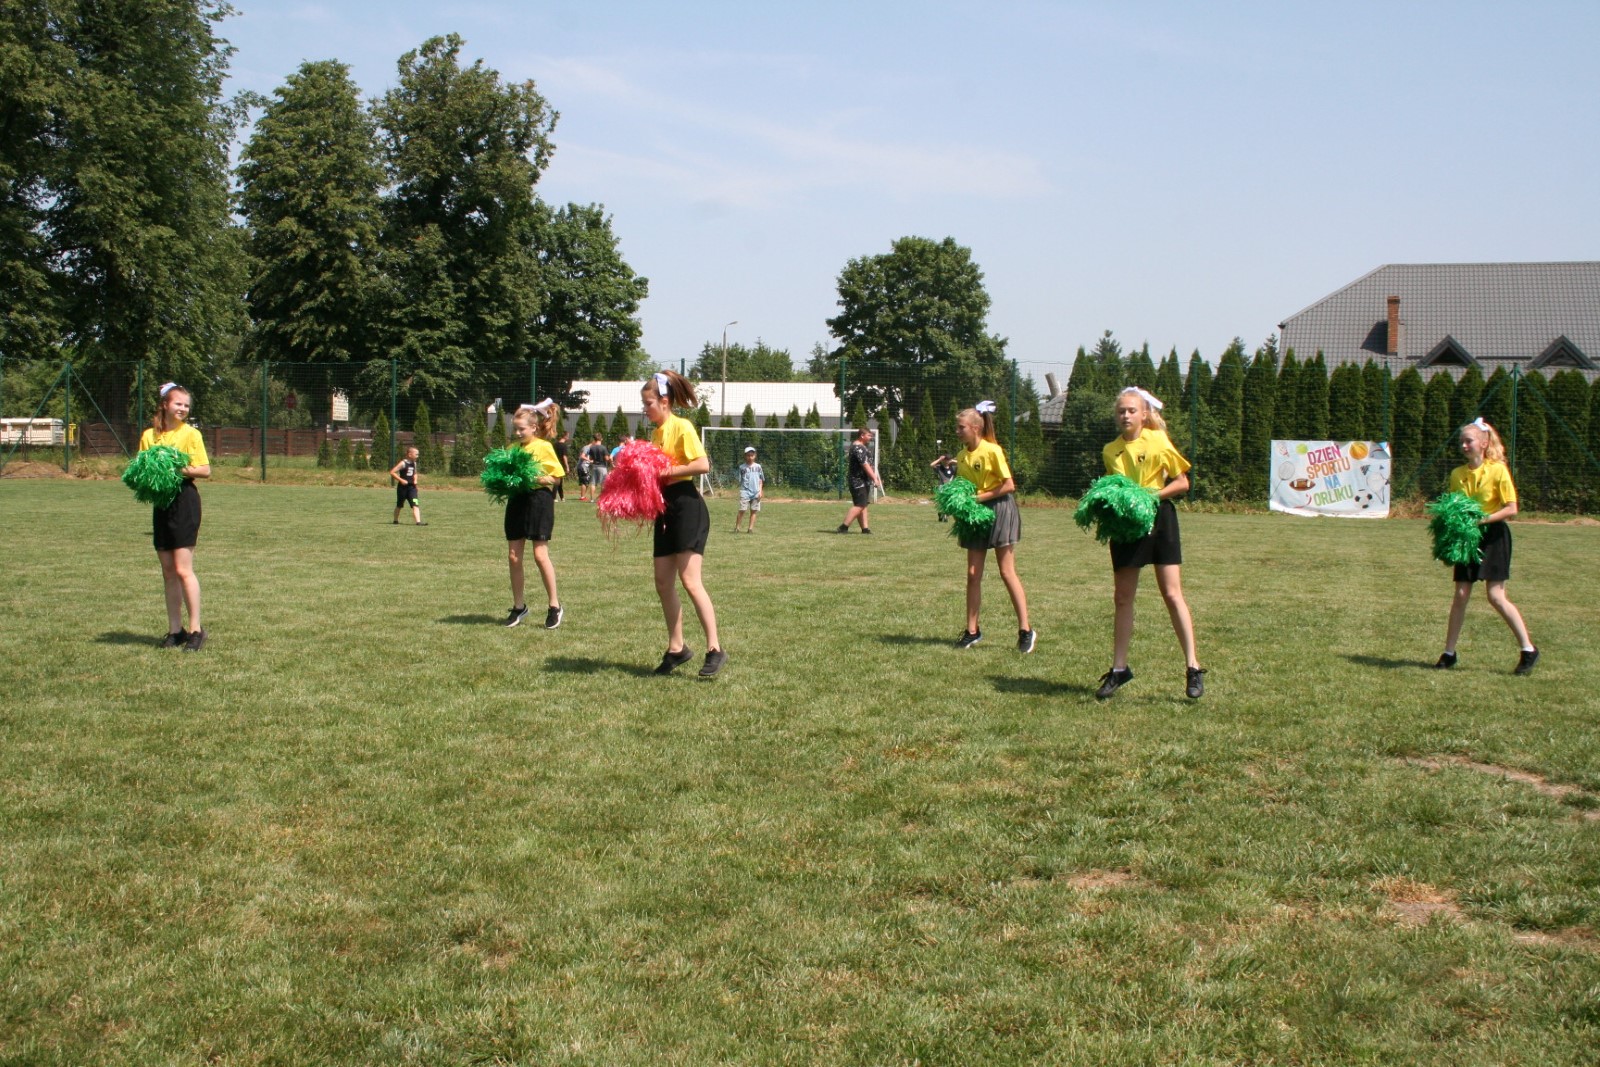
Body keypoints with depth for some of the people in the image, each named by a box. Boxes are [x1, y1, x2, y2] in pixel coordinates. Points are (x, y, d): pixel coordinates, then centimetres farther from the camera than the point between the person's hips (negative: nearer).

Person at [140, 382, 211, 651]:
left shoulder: (191, 433, -2)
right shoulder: (149, 435, 11)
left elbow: (205, 470, -5)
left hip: (185, 501, -5)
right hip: (161, 503, 5)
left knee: (183, 569, -9)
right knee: (168, 571, 8)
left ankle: (196, 629, -3)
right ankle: (175, 629, 15)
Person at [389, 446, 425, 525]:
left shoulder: (414, 463, 9)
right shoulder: (403, 463, -12)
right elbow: (392, 472, -16)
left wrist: (415, 480, 8)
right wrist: (401, 480, -20)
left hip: (411, 487, 5)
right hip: (403, 487, -5)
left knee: (415, 505, -10)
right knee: (399, 506, 12)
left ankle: (418, 521, -20)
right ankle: (396, 521, 30)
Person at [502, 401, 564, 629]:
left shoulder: (543, 446, -5)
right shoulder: (513, 447, 10)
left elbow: (557, 478, -5)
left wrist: (535, 478, -20)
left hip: (539, 501, -6)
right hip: (517, 501, 6)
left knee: (540, 554, -8)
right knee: (514, 555, 6)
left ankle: (554, 606, 4)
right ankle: (518, 606, 18)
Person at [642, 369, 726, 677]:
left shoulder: (681, 426, -10)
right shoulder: (656, 432, 16)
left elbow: (703, 464, -20)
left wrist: (667, 471, -19)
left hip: (686, 505, -9)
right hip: (665, 508, 9)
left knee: (689, 580, -14)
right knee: (663, 583, 8)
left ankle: (715, 650, -11)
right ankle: (676, 648, 18)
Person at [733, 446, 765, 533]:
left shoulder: (758, 466, 9)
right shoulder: (742, 467, 4)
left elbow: (761, 480, 12)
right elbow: (740, 481, 6)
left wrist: (760, 491, 3)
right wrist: (741, 491, -1)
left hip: (756, 493, 2)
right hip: (745, 492, -2)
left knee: (754, 510, 3)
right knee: (742, 510, -10)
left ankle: (751, 528, 9)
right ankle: (736, 527, -3)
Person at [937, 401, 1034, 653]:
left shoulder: (992, 451, -15)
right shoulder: (962, 455, 6)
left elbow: (1009, 485, -15)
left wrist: (980, 497, -18)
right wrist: (949, 468, -3)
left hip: (998, 509, -7)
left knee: (1007, 573, -5)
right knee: (973, 574, 5)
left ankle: (1026, 630, 2)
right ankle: (972, 631, 12)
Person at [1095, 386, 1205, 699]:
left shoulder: (1158, 442, -5)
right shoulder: (1110, 450, 8)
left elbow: (1182, 483, -4)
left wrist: (1152, 495, -17)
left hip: (1158, 518, -5)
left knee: (1172, 593, -6)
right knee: (1122, 597, 7)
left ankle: (1193, 668, -2)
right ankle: (1119, 668, 15)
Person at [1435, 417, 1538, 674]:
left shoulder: (1498, 470, -10)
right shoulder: (1457, 474, 6)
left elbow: (1511, 508, -12)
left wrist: (1484, 518, -22)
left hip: (1493, 536, -5)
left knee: (1496, 596, -8)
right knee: (1461, 595, 3)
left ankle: (1528, 650, 3)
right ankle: (1449, 653, 9)